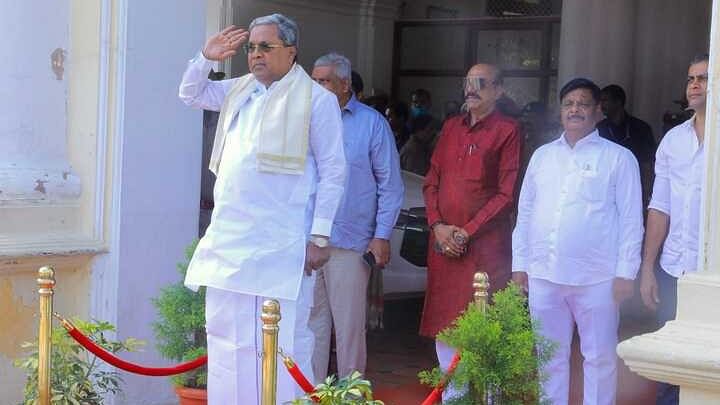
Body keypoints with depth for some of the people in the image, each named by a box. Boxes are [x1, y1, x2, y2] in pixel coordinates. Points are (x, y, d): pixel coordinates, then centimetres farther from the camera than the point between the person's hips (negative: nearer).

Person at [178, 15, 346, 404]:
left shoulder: (317, 99, -3)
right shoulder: (240, 90, 16)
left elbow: (333, 171, -4)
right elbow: (191, 95, 32)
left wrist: (320, 236, -9)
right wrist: (205, 58, 12)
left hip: (282, 242, -7)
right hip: (230, 236, 7)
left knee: (283, 336, -8)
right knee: (224, 329, 10)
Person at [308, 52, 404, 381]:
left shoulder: (371, 123, 1)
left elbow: (390, 184, 1)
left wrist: (382, 235, -5)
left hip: (349, 242, -3)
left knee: (349, 324, 0)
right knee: (311, 320, 8)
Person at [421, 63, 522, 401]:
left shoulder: (507, 131, -3)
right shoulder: (451, 127, 15)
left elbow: (507, 194, -8)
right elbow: (431, 182, 15)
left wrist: (467, 232, -11)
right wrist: (438, 226, -1)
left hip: (484, 245, -6)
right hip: (444, 243, 6)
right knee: (444, 323, 8)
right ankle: (451, 395, 17)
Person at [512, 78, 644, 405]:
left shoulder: (618, 158, 0)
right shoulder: (542, 155, 13)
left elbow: (631, 220, -3)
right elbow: (525, 214, 14)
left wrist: (625, 273, -9)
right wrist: (519, 265, 9)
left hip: (596, 278, -4)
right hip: (543, 275, 4)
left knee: (599, 357, 3)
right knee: (549, 356, 12)